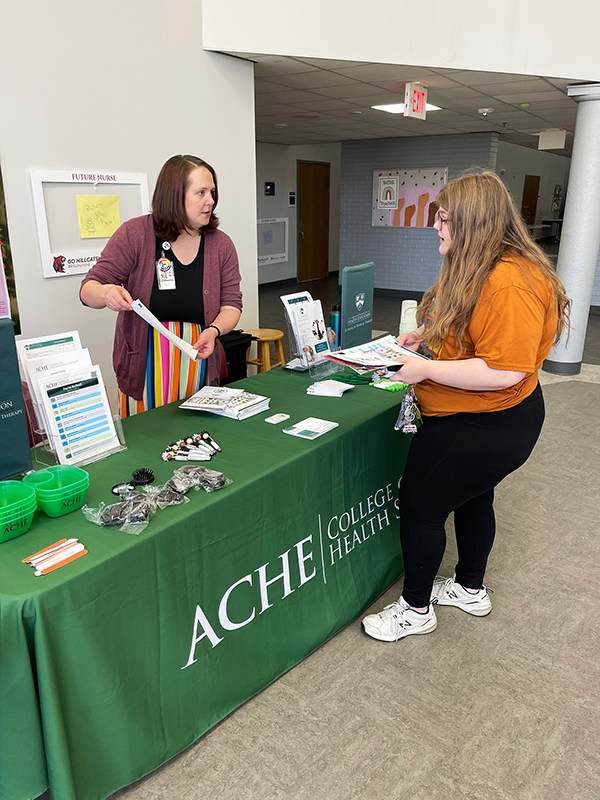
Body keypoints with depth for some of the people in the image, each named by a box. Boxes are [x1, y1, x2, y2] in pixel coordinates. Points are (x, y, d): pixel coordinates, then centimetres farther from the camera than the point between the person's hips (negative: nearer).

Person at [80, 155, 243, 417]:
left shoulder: (221, 244, 2)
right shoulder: (134, 234, -6)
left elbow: (231, 304, 3)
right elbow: (88, 289, -4)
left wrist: (214, 329, -19)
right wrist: (107, 293, -27)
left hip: (199, 370, 2)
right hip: (143, 371, -2)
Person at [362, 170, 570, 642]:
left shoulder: (510, 283, -28)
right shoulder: (475, 270, 7)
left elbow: (504, 371, -32)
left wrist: (425, 369, -27)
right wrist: (425, 335, 7)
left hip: (485, 427, -11)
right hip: (480, 421, 11)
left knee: (419, 506, 0)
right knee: (472, 497, 23)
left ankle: (416, 610, 21)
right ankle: (471, 589, 45)